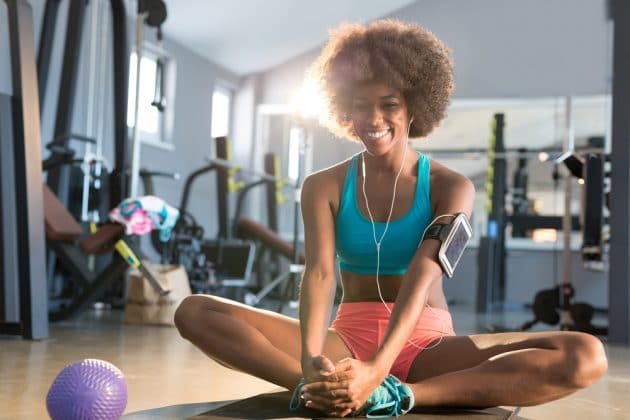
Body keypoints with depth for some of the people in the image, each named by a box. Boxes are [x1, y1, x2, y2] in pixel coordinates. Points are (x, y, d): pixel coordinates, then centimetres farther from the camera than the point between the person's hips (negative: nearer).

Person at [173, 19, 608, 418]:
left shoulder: (450, 187, -1)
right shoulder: (324, 186, 4)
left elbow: (423, 278, -18)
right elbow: (319, 272, -14)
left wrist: (376, 370, -35)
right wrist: (311, 363, -35)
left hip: (425, 347, -1)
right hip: (346, 342, 1)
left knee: (585, 357, -27)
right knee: (195, 312, -19)